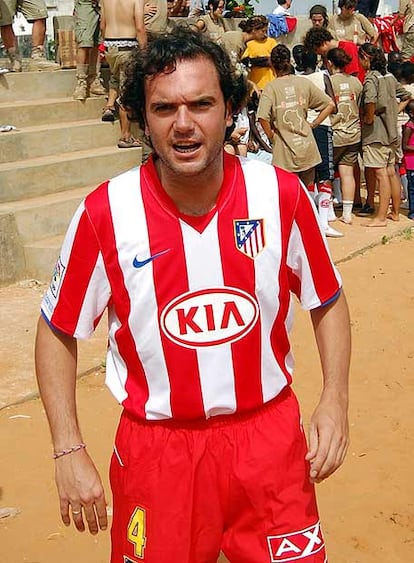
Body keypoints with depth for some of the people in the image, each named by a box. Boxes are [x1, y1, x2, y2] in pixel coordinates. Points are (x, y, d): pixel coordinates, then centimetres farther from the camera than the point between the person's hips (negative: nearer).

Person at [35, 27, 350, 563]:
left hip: (269, 434, 1)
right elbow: (57, 331, -2)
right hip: (155, 446, -1)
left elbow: (327, 300, 5)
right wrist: (69, 452, -6)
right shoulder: (105, 213, -14)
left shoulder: (281, 194, -10)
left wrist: (335, 398, -6)